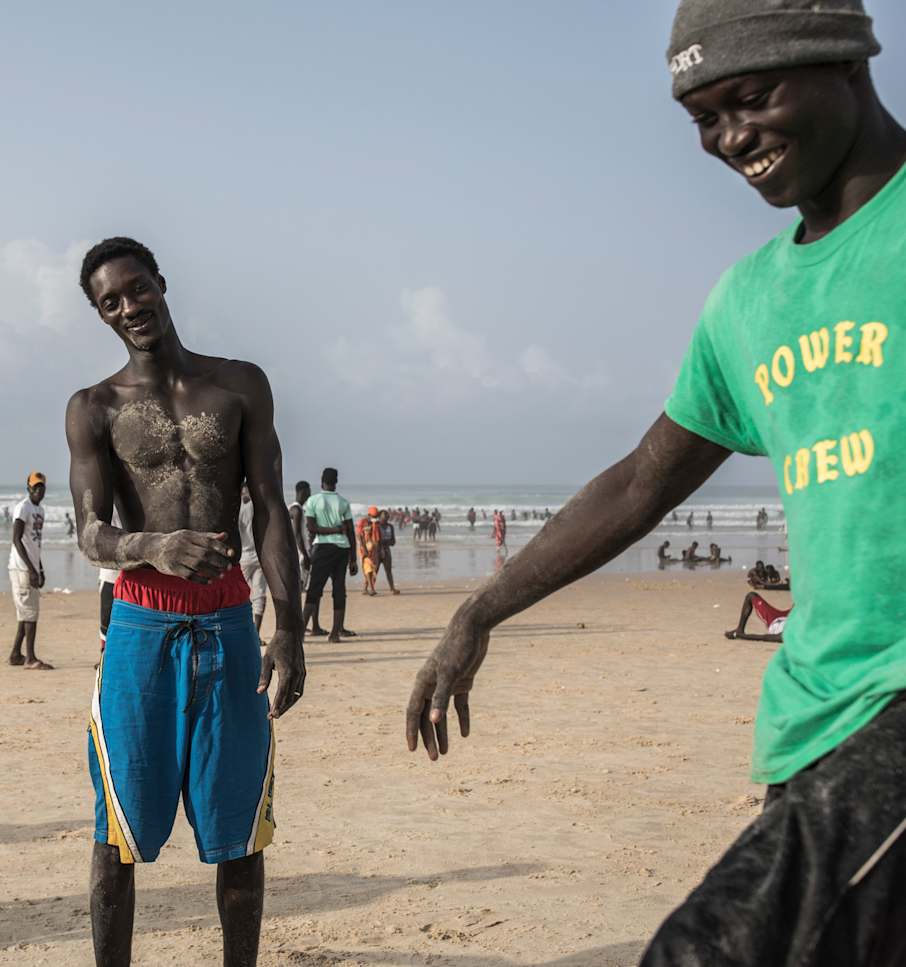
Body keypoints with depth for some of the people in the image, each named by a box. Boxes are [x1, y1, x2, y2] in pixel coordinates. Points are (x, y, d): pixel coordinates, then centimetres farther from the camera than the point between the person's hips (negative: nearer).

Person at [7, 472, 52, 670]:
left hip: (31, 568, 9)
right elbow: (17, 540, -19)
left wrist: (40, 570, 22)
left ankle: (16, 654, 18)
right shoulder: (23, 508, -12)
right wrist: (31, 569, -23)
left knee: (26, 612, 12)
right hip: (21, 568, -9)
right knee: (30, 611, -9)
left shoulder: (40, 510, 17)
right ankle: (30, 658, -8)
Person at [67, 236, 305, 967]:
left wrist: (290, 628, -8)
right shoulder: (94, 408, 4)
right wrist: (155, 546, -30)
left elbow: (270, 510, 2)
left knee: (239, 824, 5)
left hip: (229, 624, 1)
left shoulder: (240, 385, 7)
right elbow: (92, 534, -6)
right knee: (120, 828, 2)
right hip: (141, 627, -1)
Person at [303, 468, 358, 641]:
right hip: (343, 547, 2)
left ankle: (302, 626, -15)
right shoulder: (343, 502, 8)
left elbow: (311, 529, -8)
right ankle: (337, 630, 7)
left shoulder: (312, 501, 1)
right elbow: (351, 532, 7)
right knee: (339, 589, 7)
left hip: (322, 547, -2)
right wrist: (353, 560, 10)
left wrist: (335, 529, -3)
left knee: (314, 589, -4)